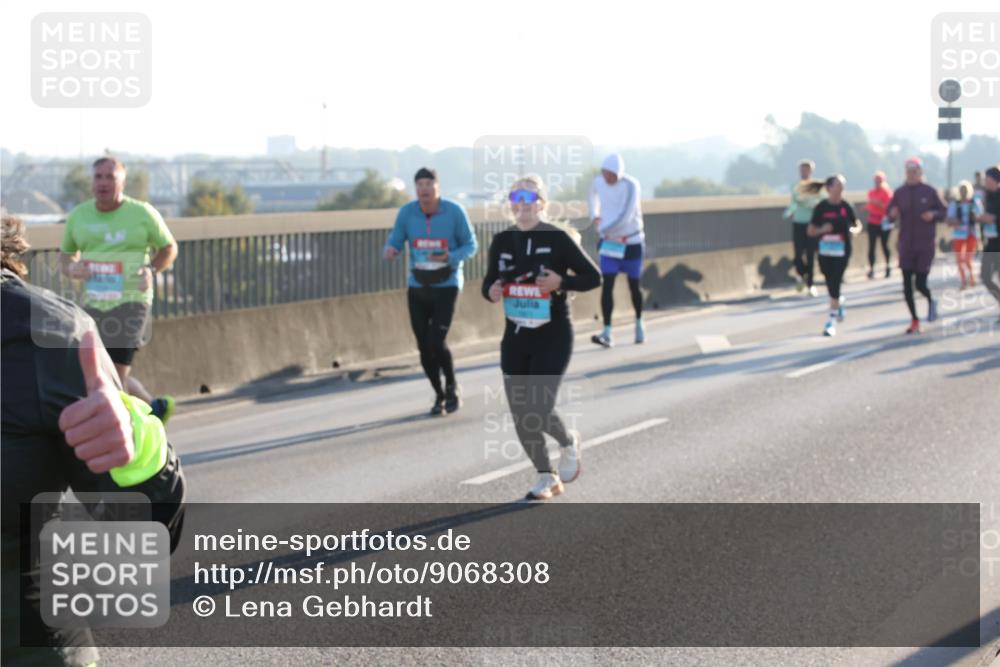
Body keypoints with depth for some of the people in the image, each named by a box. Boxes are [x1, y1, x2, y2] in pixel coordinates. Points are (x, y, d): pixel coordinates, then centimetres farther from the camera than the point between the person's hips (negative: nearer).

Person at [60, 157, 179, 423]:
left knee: (115, 375, -13)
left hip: (130, 303, -5)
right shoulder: (78, 216, 7)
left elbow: (169, 248, 7)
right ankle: (156, 406, 35)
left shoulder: (142, 213, -3)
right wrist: (70, 267, -5)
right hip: (93, 304, 5)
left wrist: (151, 269, -12)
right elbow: (66, 254, 18)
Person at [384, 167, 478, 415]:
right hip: (417, 287, 3)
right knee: (424, 347, 4)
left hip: (446, 286, -3)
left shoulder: (454, 211, -11)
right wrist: (389, 251, -29)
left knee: (437, 342, -16)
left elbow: (471, 245, -4)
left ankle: (452, 387, 11)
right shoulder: (406, 212, -6)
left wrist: (449, 258, -23)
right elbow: (395, 241, -4)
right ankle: (439, 395, 25)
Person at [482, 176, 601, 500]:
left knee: (539, 410, -13)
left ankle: (568, 442, 21)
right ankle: (546, 477, 24)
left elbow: (593, 277, -4)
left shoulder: (558, 238, -8)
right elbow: (489, 282, 14)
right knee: (520, 415, 5)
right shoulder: (501, 241, 4)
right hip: (515, 338, 5)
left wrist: (561, 282, -21)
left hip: (553, 337, -5)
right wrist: (491, 291, -9)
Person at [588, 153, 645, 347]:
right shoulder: (598, 181, -3)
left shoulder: (631, 186, -20)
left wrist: (603, 228, -18)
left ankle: (639, 324, 35)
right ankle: (607, 333, -17)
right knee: (607, 285, -10)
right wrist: (595, 216, 11)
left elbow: (625, 216, -27)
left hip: (631, 242, -3)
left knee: (634, 286, 10)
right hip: (609, 242, 3)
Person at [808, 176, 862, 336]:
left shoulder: (846, 207, -1)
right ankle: (839, 304, 45)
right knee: (830, 285, 13)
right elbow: (810, 231, 2)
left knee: (835, 285, -9)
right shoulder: (821, 207, -2)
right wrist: (822, 229, -18)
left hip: (842, 251, -2)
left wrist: (855, 230, -11)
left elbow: (857, 224, 12)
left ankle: (831, 321, -6)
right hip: (824, 251, 2)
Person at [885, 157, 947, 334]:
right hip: (906, 245, 2)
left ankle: (931, 301, 30)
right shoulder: (899, 192, 4)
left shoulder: (929, 191, -2)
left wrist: (933, 214, -15)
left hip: (925, 244, -2)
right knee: (907, 284, -1)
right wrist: (892, 214, -14)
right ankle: (914, 320, 14)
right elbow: (890, 216, 9)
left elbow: (943, 212, 5)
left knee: (920, 283, -6)